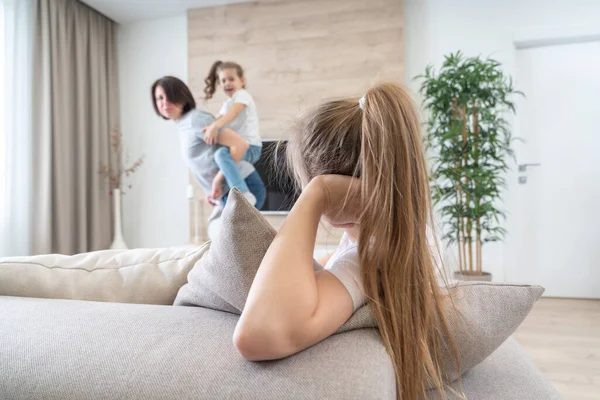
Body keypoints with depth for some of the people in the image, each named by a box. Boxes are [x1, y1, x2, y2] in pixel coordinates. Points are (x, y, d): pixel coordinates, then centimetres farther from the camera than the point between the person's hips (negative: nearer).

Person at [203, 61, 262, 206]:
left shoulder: (242, 94, -3)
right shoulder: (227, 104, 25)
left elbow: (234, 112, -22)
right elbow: (220, 119, 16)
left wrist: (215, 126, -37)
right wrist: (210, 127, -7)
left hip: (250, 146, -10)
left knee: (221, 154, -36)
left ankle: (243, 195, -42)